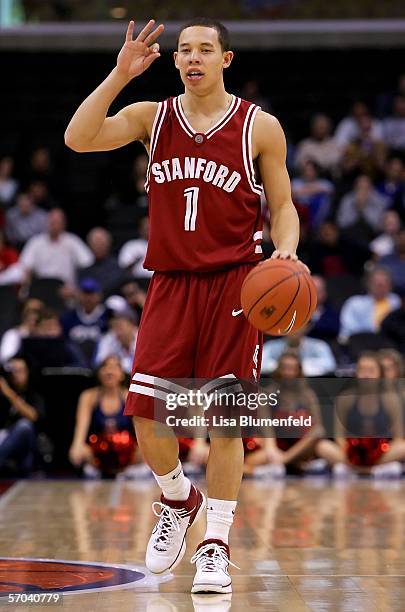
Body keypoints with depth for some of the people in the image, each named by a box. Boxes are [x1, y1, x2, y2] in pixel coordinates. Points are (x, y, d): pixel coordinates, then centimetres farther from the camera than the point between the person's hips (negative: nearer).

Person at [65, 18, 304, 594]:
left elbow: (283, 206, 6)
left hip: (233, 286, -2)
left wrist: (286, 250, -14)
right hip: (170, 283, 2)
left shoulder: (260, 126, 1)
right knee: (146, 414, -5)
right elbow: (78, 138, -8)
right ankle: (179, 501, 24)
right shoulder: (152, 117, 6)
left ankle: (215, 545, 6)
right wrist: (120, 75, -12)